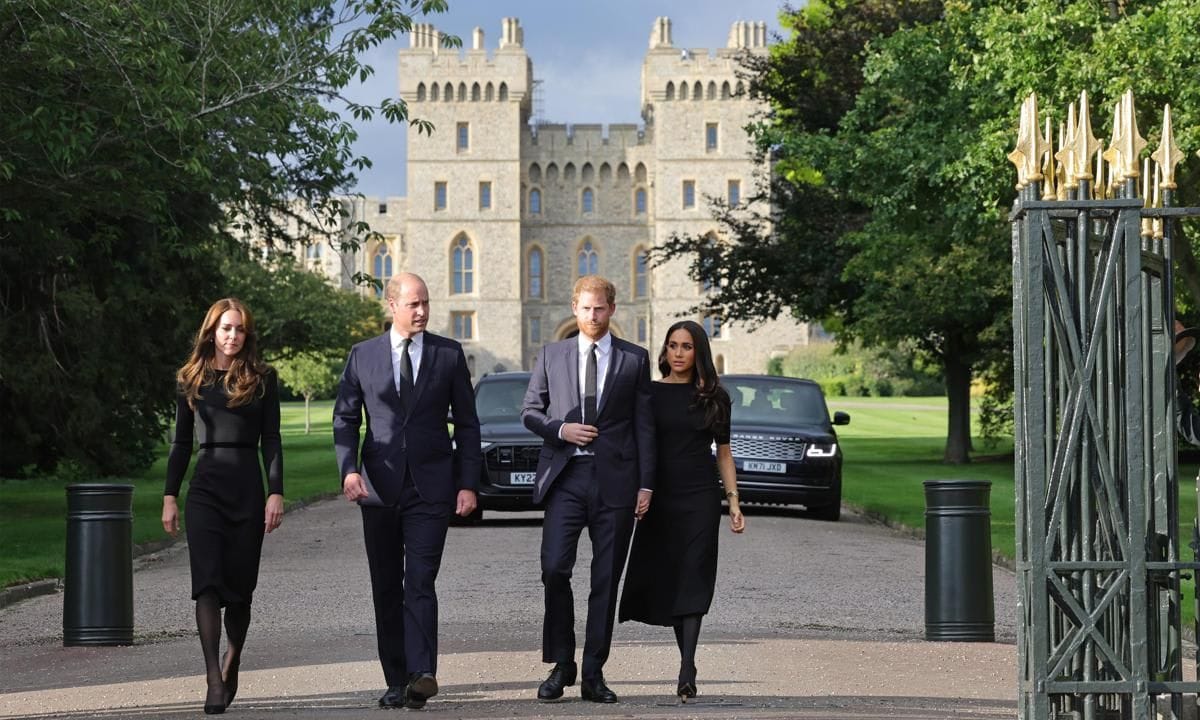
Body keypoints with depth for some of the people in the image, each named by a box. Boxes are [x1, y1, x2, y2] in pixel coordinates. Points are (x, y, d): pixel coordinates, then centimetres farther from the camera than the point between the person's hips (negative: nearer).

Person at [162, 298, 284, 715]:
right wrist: (170, 496, 7)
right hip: (205, 488, 0)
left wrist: (276, 493, -7)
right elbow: (181, 442, 11)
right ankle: (215, 682, -18)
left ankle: (231, 666, 28)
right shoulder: (191, 380, 8)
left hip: (248, 489, 0)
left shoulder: (261, 379, 4)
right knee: (208, 582, -12)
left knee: (239, 586, 5)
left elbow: (271, 440, 2)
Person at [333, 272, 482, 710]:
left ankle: (422, 674, -23)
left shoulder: (449, 354, 4)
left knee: (420, 583, -14)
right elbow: (345, 418, 7)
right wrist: (349, 469, -9)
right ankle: (396, 681, 12)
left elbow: (466, 424, 6)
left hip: (431, 488, -2)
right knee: (386, 589, 6)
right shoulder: (363, 355, 6)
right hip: (378, 488, 2)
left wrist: (468, 484, -1)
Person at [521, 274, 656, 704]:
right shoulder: (551, 356, 11)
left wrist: (646, 484, 0)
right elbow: (530, 411, 13)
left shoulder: (635, 360, 8)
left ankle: (593, 675, 8)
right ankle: (561, 665, 3)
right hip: (565, 475, 0)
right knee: (554, 569, -11)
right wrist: (560, 429, -7)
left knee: (606, 579, 2)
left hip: (615, 479, 0)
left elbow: (644, 425, 6)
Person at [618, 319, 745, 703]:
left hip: (700, 497, -1)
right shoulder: (650, 393, 4)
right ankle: (688, 664, 18)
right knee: (666, 582, 4)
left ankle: (686, 673, -16)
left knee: (692, 582, -8)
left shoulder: (713, 397, 4)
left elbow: (723, 453, 8)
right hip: (660, 497, 1)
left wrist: (734, 502, 1)